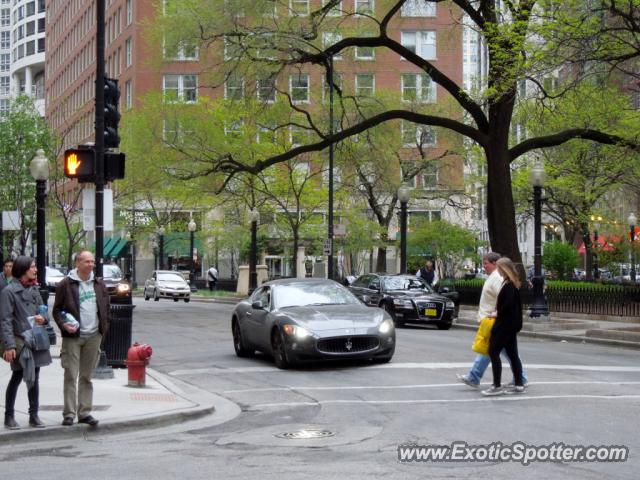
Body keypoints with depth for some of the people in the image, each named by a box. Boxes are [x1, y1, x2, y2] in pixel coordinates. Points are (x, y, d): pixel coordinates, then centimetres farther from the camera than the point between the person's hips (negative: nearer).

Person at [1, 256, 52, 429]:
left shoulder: (34, 289, 11)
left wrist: (43, 318, -5)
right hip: (20, 341, -6)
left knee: (34, 379, 10)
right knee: (17, 377, -1)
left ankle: (34, 416, 17)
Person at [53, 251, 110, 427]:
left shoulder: (99, 284, 10)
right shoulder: (66, 284, -3)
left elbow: (105, 308, 16)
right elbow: (57, 310, 0)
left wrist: (104, 329, 6)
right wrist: (64, 325, -16)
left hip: (94, 336, 4)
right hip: (73, 337, -4)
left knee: (86, 376, 10)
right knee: (71, 376, -3)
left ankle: (84, 412, 14)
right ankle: (69, 414, 3)